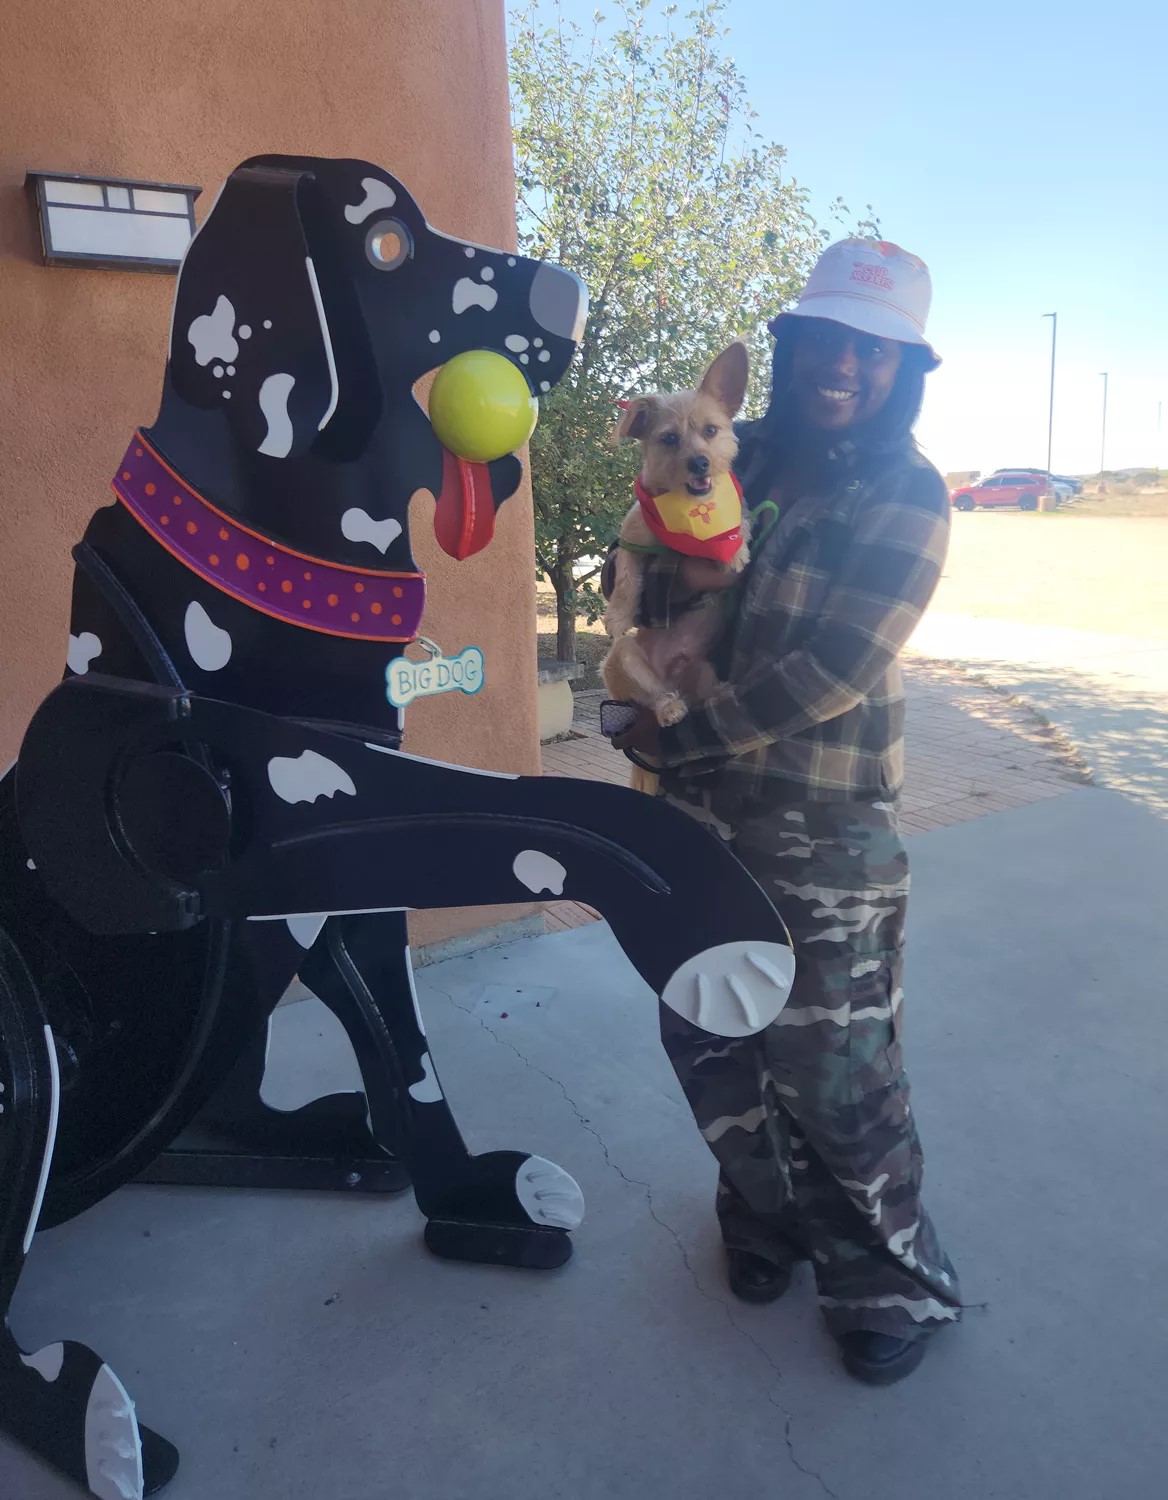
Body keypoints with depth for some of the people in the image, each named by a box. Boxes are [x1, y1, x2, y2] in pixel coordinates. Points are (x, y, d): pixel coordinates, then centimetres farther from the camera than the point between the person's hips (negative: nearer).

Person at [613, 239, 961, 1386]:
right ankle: (772, 1214, 44)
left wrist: (675, 737, -13)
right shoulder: (744, 456, 7)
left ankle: (892, 1277, 31)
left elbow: (827, 673, -18)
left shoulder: (908, 497, -8)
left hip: (824, 831, -5)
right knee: (706, 1037, 16)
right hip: (700, 812, 6)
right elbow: (654, 608, 7)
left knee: (833, 1070, 3)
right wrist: (678, 551, -15)